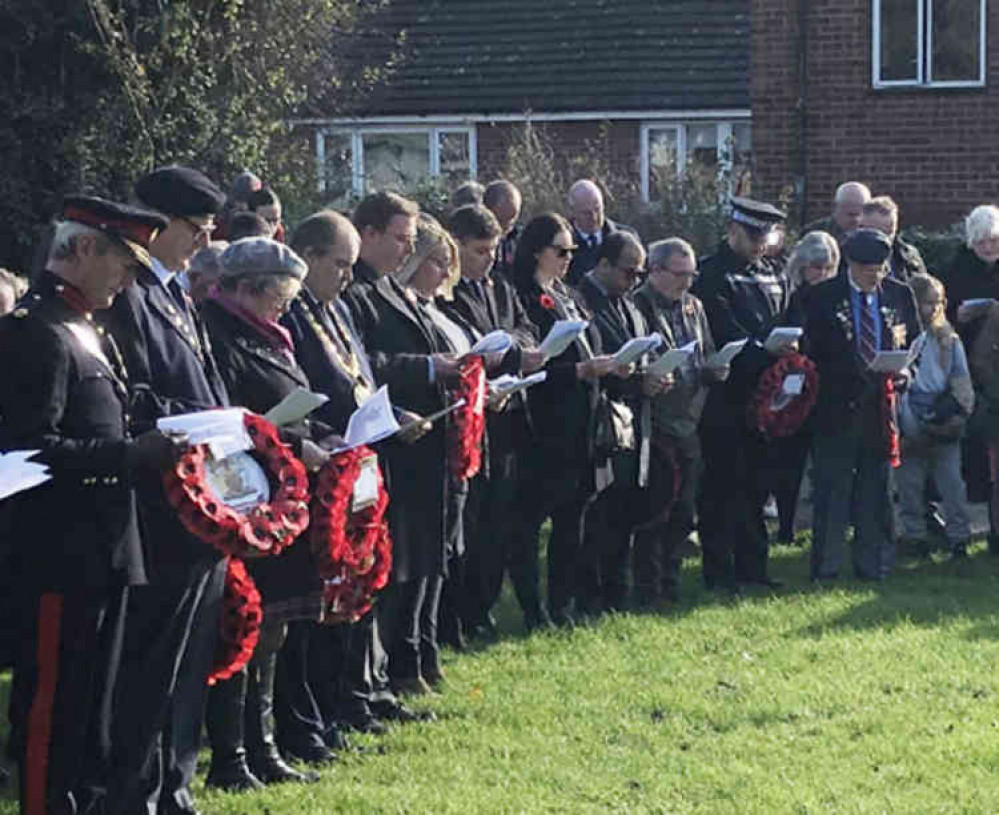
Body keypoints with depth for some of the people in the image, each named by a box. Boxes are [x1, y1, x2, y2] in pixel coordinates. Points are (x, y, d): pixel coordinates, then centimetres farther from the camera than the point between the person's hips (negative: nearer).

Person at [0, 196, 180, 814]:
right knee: (51, 708, -3)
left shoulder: (87, 332, 16)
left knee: (93, 710, 16)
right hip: (59, 559, -10)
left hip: (104, 553, 10)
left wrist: (153, 449, 8)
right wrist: (134, 455, -26)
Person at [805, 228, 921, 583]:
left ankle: (872, 565, 17)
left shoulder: (899, 295, 7)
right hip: (837, 405, -3)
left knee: (875, 487, 9)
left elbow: (915, 342, 14)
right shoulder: (824, 297, -2)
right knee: (831, 489, 1)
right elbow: (812, 353, -2)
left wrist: (906, 370, -6)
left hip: (881, 404, 3)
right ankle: (825, 568, 8)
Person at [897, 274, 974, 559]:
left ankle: (959, 536, 7)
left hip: (944, 428, 2)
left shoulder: (949, 341, 9)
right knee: (910, 484, 5)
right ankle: (914, 535, 15)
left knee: (952, 483, 0)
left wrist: (960, 409, -1)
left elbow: (961, 382, 13)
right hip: (910, 427, -2)